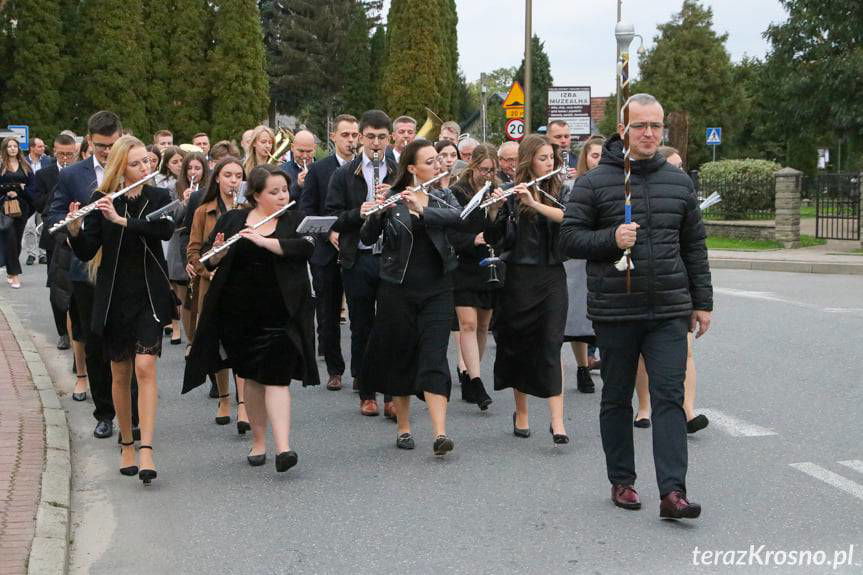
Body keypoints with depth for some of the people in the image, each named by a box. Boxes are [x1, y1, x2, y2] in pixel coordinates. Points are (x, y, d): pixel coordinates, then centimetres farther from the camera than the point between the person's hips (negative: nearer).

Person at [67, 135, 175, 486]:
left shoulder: (159, 198, 1)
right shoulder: (103, 201, -2)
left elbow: (166, 229, -19)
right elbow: (86, 252, -6)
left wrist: (122, 220, -27)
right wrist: (75, 229, -26)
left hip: (149, 295, -1)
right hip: (113, 296, 1)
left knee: (145, 368, -13)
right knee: (120, 373, 8)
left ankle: (146, 449, -16)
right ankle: (126, 444, 23)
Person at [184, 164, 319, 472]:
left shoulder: (296, 220, 3)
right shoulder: (232, 220, 7)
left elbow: (305, 247, -15)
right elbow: (210, 260, 7)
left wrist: (262, 240, -22)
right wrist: (218, 251, -16)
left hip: (280, 314, -2)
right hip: (240, 313, 2)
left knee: (276, 377, -10)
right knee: (252, 377, 10)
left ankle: (283, 448, -15)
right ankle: (258, 441, 23)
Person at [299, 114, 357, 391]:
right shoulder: (318, 169, 4)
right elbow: (307, 209, 1)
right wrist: (329, 234, -11)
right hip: (327, 251, 0)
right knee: (328, 314, 5)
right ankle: (334, 369, 16)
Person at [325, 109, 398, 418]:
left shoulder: (399, 174, 7)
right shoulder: (344, 175, 5)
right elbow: (333, 217, -2)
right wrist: (360, 212, -18)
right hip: (358, 261, 0)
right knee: (361, 329, 7)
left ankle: (392, 394, 5)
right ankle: (366, 394, 17)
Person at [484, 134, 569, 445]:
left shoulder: (558, 191, 5)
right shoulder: (511, 194, 1)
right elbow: (493, 238, -4)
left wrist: (535, 203, -25)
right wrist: (493, 211, -21)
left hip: (552, 277, 0)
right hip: (519, 277, 0)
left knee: (551, 346, -7)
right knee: (519, 344, 8)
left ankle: (557, 421, -9)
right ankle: (521, 414, 24)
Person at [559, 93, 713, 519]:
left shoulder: (679, 182, 10)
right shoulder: (594, 182, -1)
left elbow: (694, 247, 14)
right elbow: (569, 239, -2)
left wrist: (702, 301, 13)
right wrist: (611, 238, -19)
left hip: (669, 312, 2)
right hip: (614, 311, -1)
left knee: (669, 398, -6)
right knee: (617, 400, 10)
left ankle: (672, 491, -8)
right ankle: (622, 481, 24)